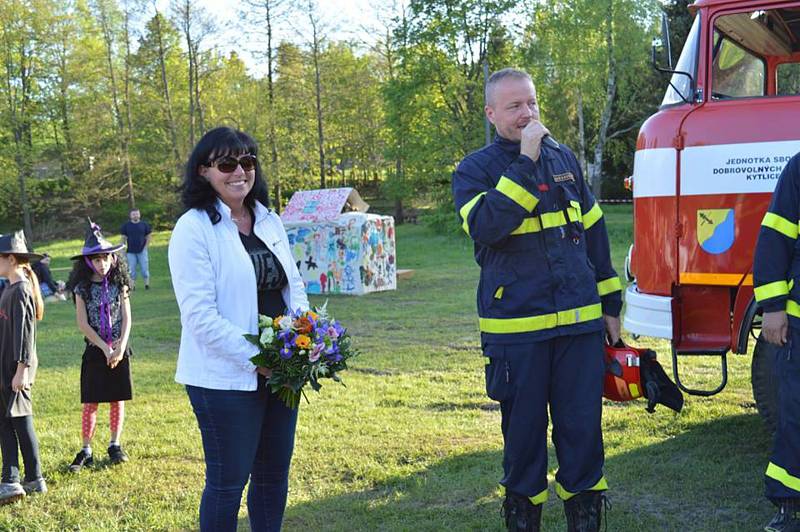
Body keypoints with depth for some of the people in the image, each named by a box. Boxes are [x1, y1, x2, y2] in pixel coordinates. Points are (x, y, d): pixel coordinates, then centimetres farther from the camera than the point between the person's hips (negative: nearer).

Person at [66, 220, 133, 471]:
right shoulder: (82, 288, -3)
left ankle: (115, 445, 20)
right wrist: (106, 348, -13)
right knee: (91, 402, -1)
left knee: (118, 399, 8)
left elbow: (126, 319, -1)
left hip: (119, 350, 2)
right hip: (95, 350, -2)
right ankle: (86, 451, 6)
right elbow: (83, 324, -8)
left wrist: (120, 348, -13)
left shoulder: (119, 284, 2)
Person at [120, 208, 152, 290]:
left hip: (142, 251, 0)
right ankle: (132, 285, 8)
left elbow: (148, 236, 8)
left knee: (145, 268, -1)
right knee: (131, 269, 2)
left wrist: (145, 247, -1)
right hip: (131, 251, 1)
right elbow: (124, 238, 6)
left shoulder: (144, 224, 4)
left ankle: (147, 284, 9)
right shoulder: (126, 225, 4)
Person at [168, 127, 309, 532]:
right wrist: (257, 360, -19)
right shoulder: (194, 229, -11)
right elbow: (200, 316, -17)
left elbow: (294, 285, 15)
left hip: (279, 372, 7)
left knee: (274, 472, 16)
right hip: (225, 379, -7)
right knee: (228, 481, 4)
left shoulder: (270, 221, 9)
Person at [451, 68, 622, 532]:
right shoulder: (475, 170, -1)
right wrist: (525, 163, -20)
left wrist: (610, 303, 16)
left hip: (580, 321, 3)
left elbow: (594, 232, 16)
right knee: (524, 428, 6)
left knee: (582, 424, 6)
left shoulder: (564, 159, 11)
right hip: (516, 327, -3)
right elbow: (485, 225, -21)